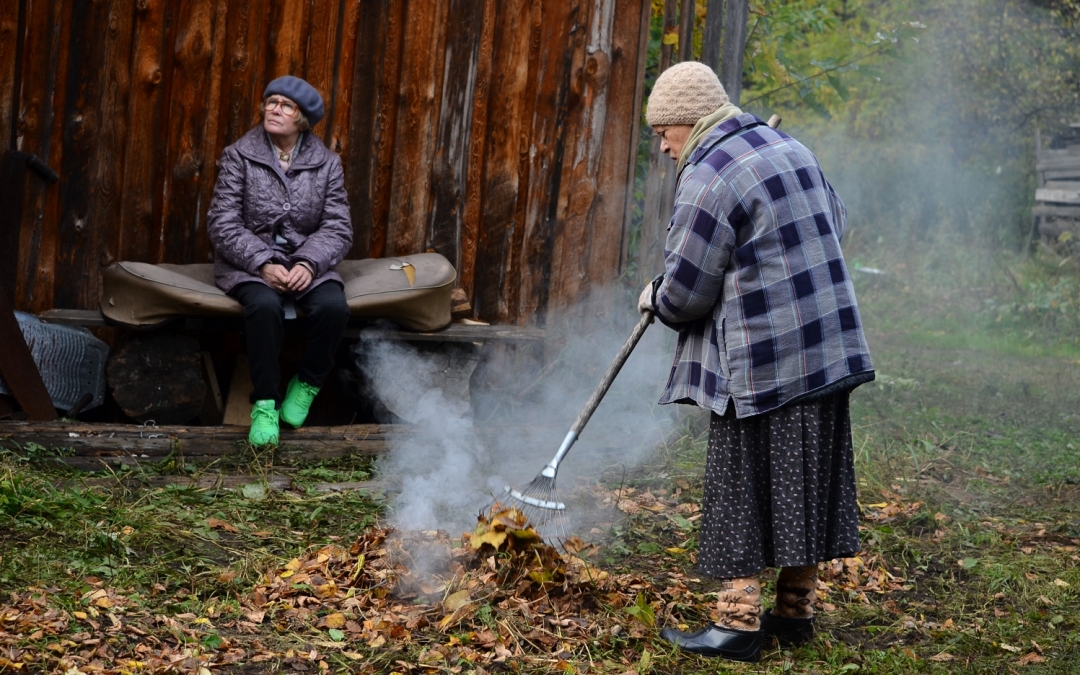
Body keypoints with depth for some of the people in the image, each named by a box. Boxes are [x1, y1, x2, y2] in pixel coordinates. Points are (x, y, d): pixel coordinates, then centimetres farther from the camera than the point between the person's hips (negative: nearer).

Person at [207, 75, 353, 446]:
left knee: (333, 307, -29)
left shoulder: (326, 164, 6)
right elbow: (223, 224, -5)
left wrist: (308, 264, -19)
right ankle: (265, 404, -23)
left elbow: (338, 228, 1)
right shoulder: (239, 156, 1)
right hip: (250, 263, -2)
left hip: (307, 264, 2)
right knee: (264, 306, -35)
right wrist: (263, 263, -19)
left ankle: (306, 386, -4)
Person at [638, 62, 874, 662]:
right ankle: (796, 610, 23)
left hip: (763, 366, -8)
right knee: (807, 483, 14)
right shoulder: (788, 147, 11)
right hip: (829, 349, 8)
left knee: (744, 490, 0)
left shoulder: (707, 179, -15)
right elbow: (835, 220, 25)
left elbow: (685, 292, -12)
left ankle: (740, 624, 4)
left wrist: (654, 299, 9)